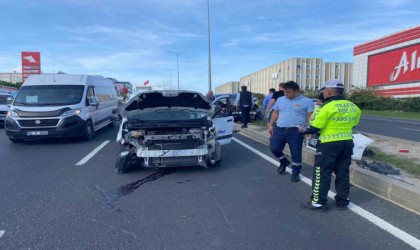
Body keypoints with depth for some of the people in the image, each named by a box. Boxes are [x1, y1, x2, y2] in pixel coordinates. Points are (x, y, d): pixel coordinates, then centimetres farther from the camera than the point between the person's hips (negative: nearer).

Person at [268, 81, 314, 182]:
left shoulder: (307, 101, -3)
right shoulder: (280, 100, 9)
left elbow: (310, 117, -5)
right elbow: (275, 113, 15)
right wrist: (271, 125, 9)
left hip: (296, 131, -3)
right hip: (279, 129, 4)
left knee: (296, 153, 3)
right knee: (274, 148, 3)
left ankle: (295, 173, 21)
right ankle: (284, 162, 32)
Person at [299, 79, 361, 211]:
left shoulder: (327, 107, -16)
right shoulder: (353, 107, 6)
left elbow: (314, 127, -14)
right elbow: (352, 124, 16)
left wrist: (303, 130, 4)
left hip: (329, 145, -7)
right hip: (347, 143, 7)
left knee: (322, 174, 3)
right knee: (343, 174, 16)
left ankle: (318, 202, 11)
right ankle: (342, 202, 25)